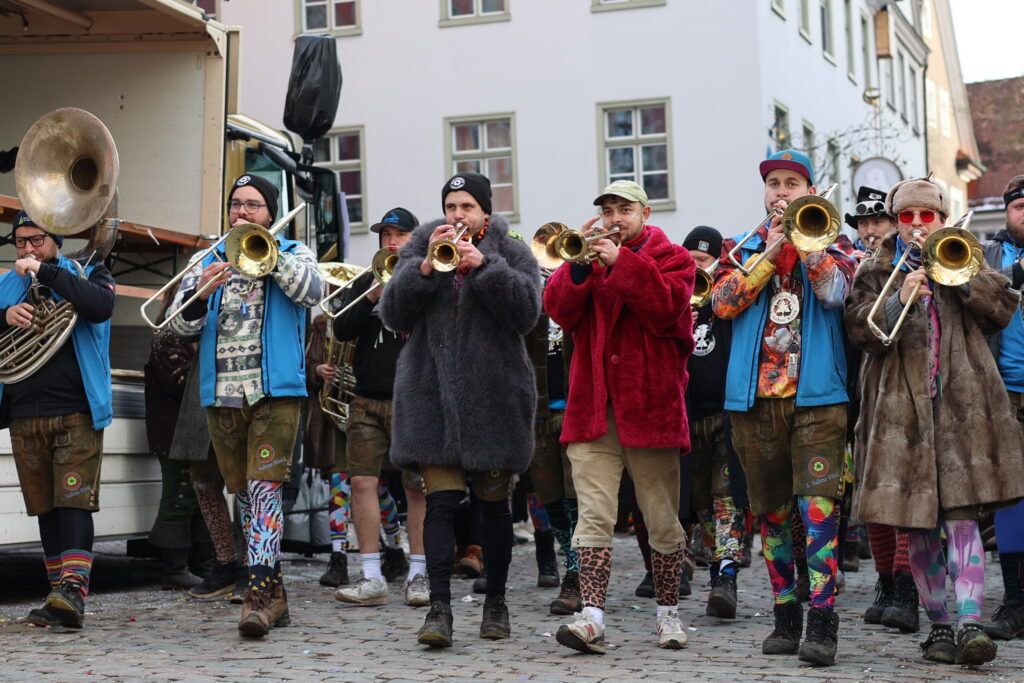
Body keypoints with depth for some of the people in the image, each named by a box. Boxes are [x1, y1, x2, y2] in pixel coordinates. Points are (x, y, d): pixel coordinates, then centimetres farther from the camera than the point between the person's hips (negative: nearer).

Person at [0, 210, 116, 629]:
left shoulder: (87, 274, 7)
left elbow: (101, 306, -15)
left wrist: (46, 272, -13)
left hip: (76, 413, -4)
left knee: (74, 501, -14)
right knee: (45, 508, 7)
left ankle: (74, 590, -23)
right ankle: (60, 595, 12)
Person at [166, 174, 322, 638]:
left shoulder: (292, 254, 9)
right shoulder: (207, 261, 16)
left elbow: (311, 290, -13)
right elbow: (180, 324, 7)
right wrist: (201, 293, -14)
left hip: (275, 393, -4)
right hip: (221, 396, 5)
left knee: (264, 488, -16)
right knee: (244, 495, 9)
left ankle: (257, 594, -22)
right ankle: (274, 594, 17)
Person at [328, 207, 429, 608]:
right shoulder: (365, 283, 15)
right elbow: (342, 331, 4)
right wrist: (371, 297, -11)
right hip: (367, 398, 3)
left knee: (417, 486, -1)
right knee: (362, 482, -3)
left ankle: (418, 575, 7)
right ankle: (372, 578, 1)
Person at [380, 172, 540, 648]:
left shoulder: (511, 253, 6)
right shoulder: (420, 250, 10)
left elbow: (526, 313, -10)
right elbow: (393, 314, 0)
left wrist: (482, 264, -18)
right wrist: (425, 266, -13)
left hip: (493, 395, 0)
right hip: (433, 395, 1)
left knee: (494, 503, 8)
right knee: (440, 501, -7)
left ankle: (496, 603, 20)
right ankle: (439, 606, -10)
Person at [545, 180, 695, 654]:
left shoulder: (671, 258, 6)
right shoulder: (588, 256, 16)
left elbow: (667, 305, -14)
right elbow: (559, 311, 1)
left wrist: (620, 262, -15)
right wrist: (580, 264, -13)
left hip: (650, 405, -2)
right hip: (593, 407, 2)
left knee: (662, 519, 6)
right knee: (594, 515, -7)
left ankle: (668, 611, 20)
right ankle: (592, 615, -11)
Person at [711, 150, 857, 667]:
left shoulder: (831, 244, 9)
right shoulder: (742, 247, 16)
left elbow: (834, 292, -12)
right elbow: (722, 302, -3)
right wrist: (772, 250, -5)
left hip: (816, 396, -3)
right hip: (755, 397, 3)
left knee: (817, 505, -14)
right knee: (771, 512, 8)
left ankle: (822, 623, -16)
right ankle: (785, 618, 19)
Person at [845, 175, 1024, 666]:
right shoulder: (876, 271, 13)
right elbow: (860, 330, -2)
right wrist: (900, 299, -18)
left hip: (961, 403, -1)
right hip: (901, 407, 1)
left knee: (960, 514, -12)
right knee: (918, 524, 3)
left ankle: (970, 624, -18)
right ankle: (938, 624, 14)